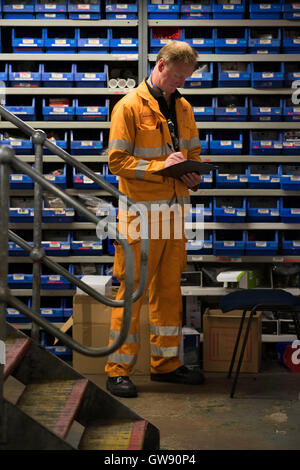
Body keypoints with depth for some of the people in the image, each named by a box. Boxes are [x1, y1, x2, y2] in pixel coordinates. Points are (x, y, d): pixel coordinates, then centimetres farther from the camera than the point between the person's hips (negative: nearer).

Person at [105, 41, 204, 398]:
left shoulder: (182, 107, 14)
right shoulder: (129, 106, -6)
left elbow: (193, 151, 22)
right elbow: (116, 161, -11)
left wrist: (193, 175, 1)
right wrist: (161, 167, -18)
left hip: (173, 208, 6)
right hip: (140, 212, -6)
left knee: (169, 288, 11)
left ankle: (166, 363, 23)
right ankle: (118, 370, 8)